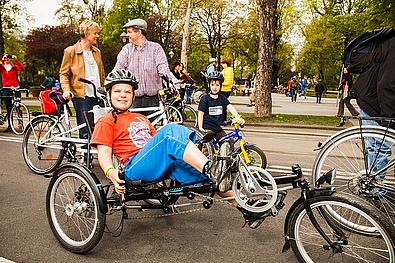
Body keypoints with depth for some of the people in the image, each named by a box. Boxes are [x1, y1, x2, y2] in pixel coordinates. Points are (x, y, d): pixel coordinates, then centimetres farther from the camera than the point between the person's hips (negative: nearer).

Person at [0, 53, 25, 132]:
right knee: (8, 108, 6)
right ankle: (10, 125, 11)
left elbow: (22, 68, -15)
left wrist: (16, 60, -24)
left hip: (15, 88, -2)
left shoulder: (14, 66, 4)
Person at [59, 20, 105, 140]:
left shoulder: (97, 51, 17)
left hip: (97, 96, 5)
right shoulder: (71, 51, 0)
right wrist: (66, 89, -14)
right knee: (85, 132, -4)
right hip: (81, 96, -5)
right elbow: (63, 73, 1)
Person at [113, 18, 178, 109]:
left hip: (152, 99, -1)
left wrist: (173, 80, -30)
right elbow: (118, 67, -1)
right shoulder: (126, 49, 10)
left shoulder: (156, 48, 2)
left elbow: (163, 68, -9)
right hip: (133, 99, 2)